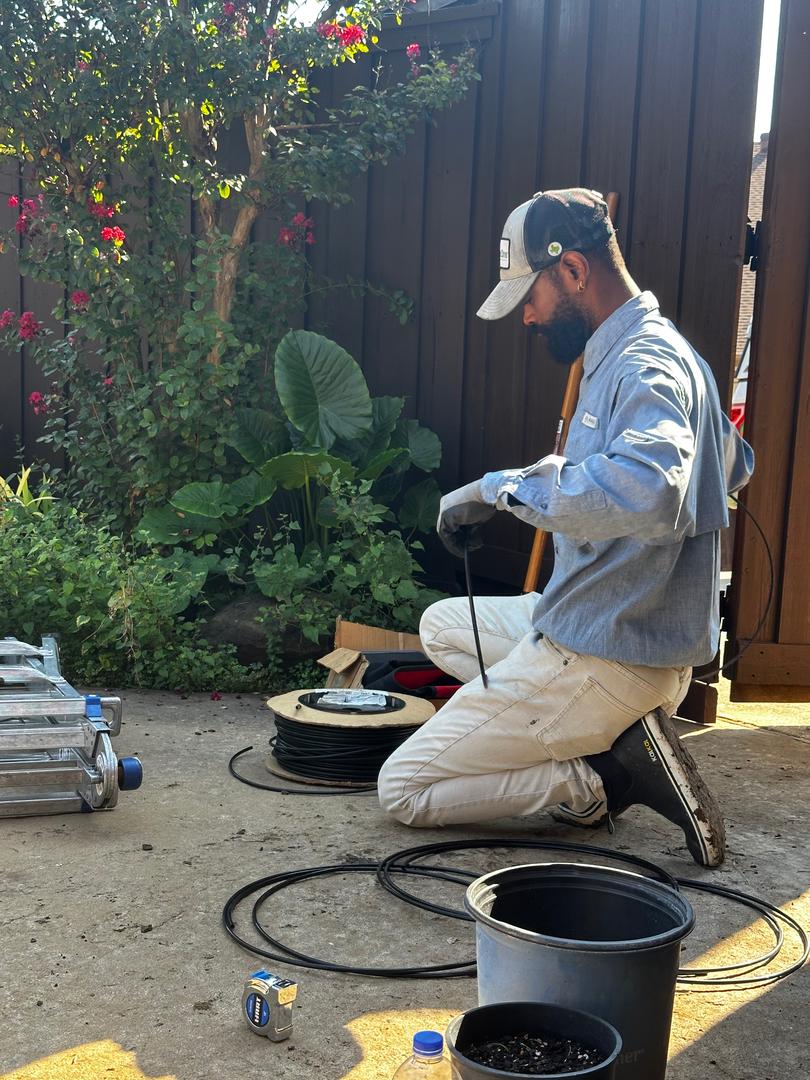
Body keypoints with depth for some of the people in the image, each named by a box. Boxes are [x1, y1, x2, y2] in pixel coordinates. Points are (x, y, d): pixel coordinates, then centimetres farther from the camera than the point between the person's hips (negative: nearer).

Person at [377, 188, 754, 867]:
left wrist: (504, 487, -33)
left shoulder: (645, 367, -21)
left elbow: (647, 491, -44)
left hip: (602, 660, -10)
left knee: (402, 791, -1)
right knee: (443, 625, 29)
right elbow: (734, 466, 29)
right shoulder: (653, 350, 11)